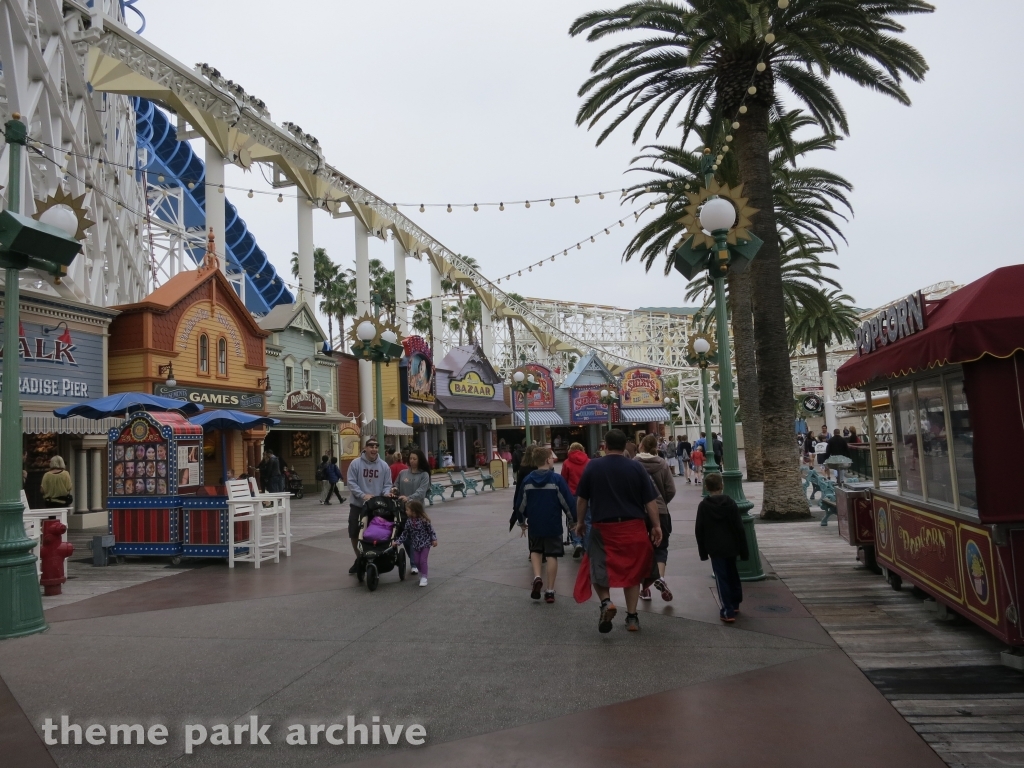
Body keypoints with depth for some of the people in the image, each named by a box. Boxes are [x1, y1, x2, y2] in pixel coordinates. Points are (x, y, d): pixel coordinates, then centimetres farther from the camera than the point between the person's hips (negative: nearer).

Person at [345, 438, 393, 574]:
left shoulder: (384, 466, 0)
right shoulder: (355, 463, -7)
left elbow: (387, 484, 2)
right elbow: (351, 483, -10)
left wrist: (386, 494, -19)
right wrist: (363, 495, -21)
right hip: (357, 504, 0)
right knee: (354, 533, 8)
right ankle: (359, 558, 29)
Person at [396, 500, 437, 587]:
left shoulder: (423, 520, -19)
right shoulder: (409, 522, -5)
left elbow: (430, 529, -11)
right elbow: (405, 533, 2)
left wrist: (434, 539, -11)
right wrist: (397, 541, -4)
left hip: (425, 544, -5)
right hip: (416, 545, 5)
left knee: (423, 560, -8)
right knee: (416, 561, 7)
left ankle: (424, 578, 2)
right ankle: (421, 574, 26)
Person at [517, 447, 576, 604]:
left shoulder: (527, 480, -1)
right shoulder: (557, 479, -12)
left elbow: (521, 504, 6)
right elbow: (568, 501, -10)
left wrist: (522, 522, 20)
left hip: (534, 525, 3)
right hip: (553, 525, -3)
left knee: (536, 550, 22)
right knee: (552, 555, 6)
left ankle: (537, 577, 0)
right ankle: (550, 591, 8)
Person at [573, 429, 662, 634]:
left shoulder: (593, 466, -2)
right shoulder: (636, 467, -1)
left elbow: (582, 499, 3)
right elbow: (650, 500, -1)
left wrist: (580, 522, 16)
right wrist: (656, 526, 7)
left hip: (603, 527, -1)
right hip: (633, 527, 1)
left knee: (597, 567, 11)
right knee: (632, 571, 15)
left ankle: (606, 602, -13)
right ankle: (632, 617, 19)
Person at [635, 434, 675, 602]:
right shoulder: (662, 464, -4)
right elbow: (671, 490, -3)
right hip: (660, 512, 0)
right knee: (660, 547, 12)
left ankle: (645, 587, 15)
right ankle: (660, 577, -13)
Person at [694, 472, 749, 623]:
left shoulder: (703, 506, -6)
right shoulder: (731, 503, -4)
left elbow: (699, 531, -3)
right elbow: (739, 529, -3)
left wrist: (703, 551, 7)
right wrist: (744, 550, 4)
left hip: (715, 549, -3)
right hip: (731, 547, 3)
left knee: (721, 578, -1)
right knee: (733, 575, 20)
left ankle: (728, 611, -5)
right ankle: (734, 604, 32)